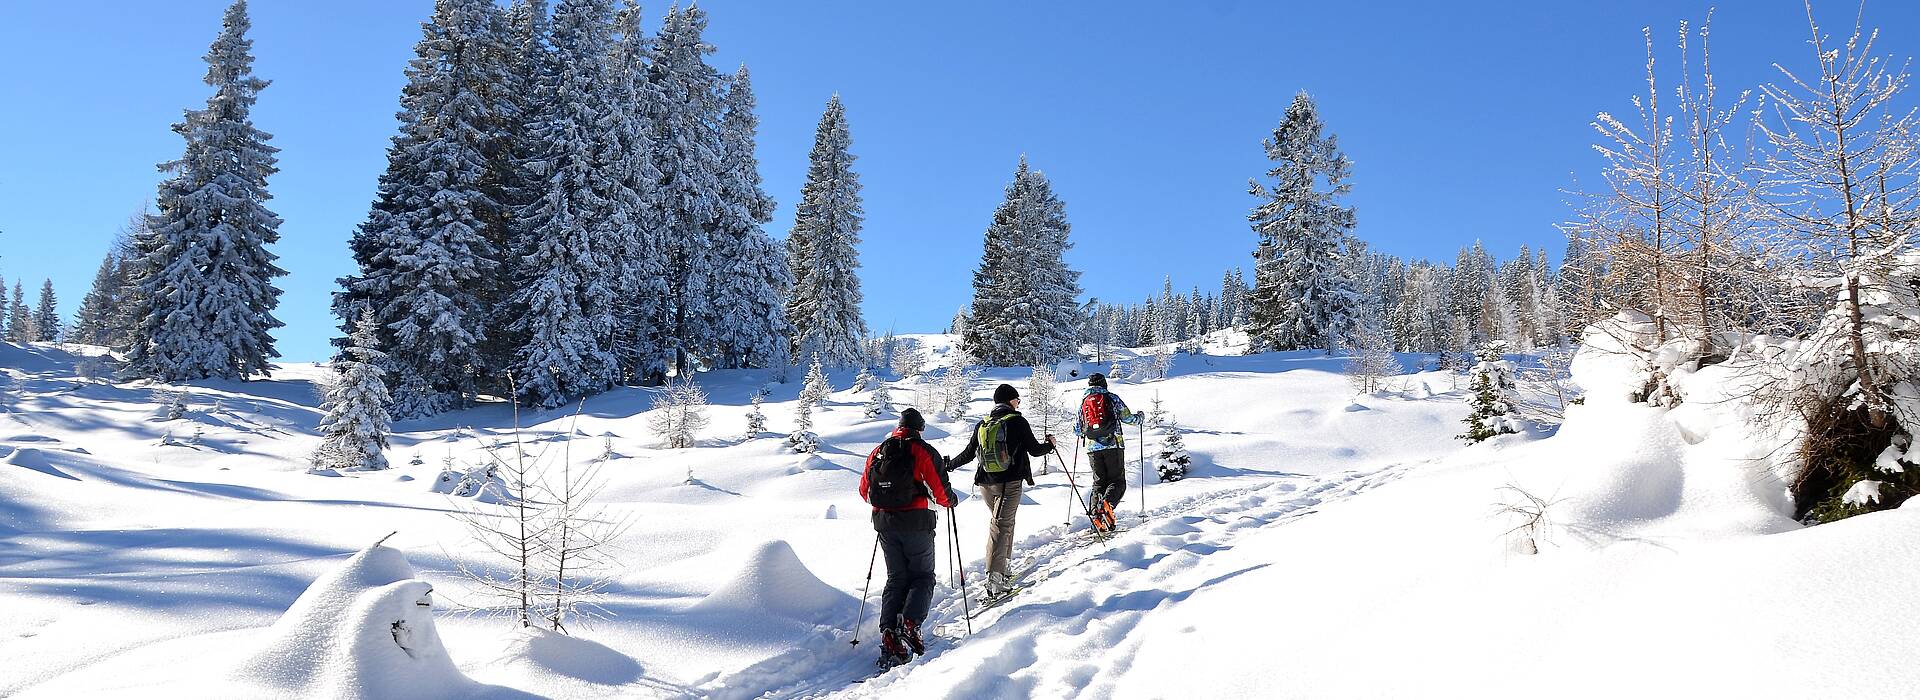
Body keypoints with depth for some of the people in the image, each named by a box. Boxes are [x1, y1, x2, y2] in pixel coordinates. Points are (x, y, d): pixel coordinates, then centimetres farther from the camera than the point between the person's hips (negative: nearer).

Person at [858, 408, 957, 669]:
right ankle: (910, 623, -14)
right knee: (922, 577, 9)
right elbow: (940, 490, -10)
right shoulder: (924, 451, -6)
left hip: (884, 524, 4)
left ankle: (888, 632, -3)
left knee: (896, 578, 13)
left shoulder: (878, 451, 8)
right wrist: (950, 500, 13)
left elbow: (865, 490, 14)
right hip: (916, 523, -4)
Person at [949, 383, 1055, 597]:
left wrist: (948, 467, 25)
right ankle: (994, 578, -19)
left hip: (986, 483, 5)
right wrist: (1050, 444, 19)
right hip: (1009, 483, -5)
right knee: (1002, 526, -10)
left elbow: (968, 454, 11)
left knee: (1001, 522, 22)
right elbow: (1034, 450, -2)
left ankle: (1001, 569, 26)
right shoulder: (1017, 421, -6)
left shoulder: (982, 425, 8)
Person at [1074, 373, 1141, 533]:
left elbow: (1077, 430, 18)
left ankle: (1095, 512, -6)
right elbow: (1127, 418, 6)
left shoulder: (1083, 402, 14)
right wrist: (1139, 417, 28)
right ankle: (1107, 503, -30)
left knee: (1099, 482, 12)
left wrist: (1079, 429, 42)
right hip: (1114, 445, -3)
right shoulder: (1112, 398, 5)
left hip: (1093, 448, 3)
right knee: (1117, 481, -1)